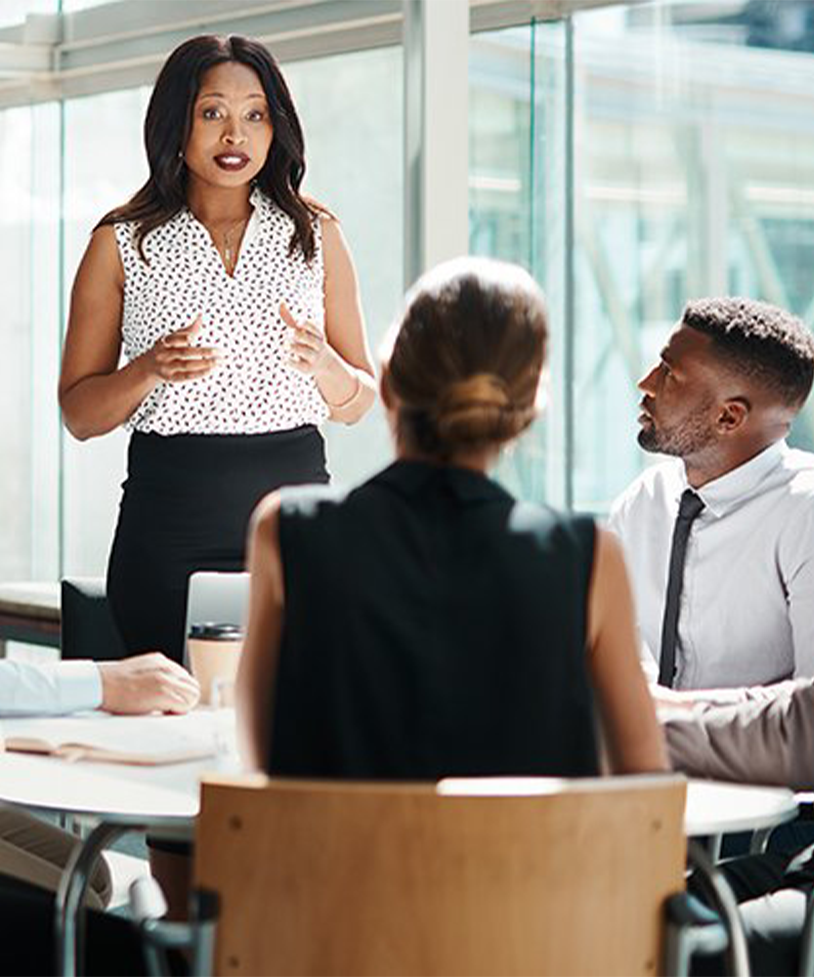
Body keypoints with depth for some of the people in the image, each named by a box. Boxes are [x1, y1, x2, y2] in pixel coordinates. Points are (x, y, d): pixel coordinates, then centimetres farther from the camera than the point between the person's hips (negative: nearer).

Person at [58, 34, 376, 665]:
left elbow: (358, 405, 12)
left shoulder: (316, 235, 10)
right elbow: (79, 413, 5)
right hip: (169, 524, -1)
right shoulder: (122, 243, 5)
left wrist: (324, 364, -9)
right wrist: (151, 370, -13)